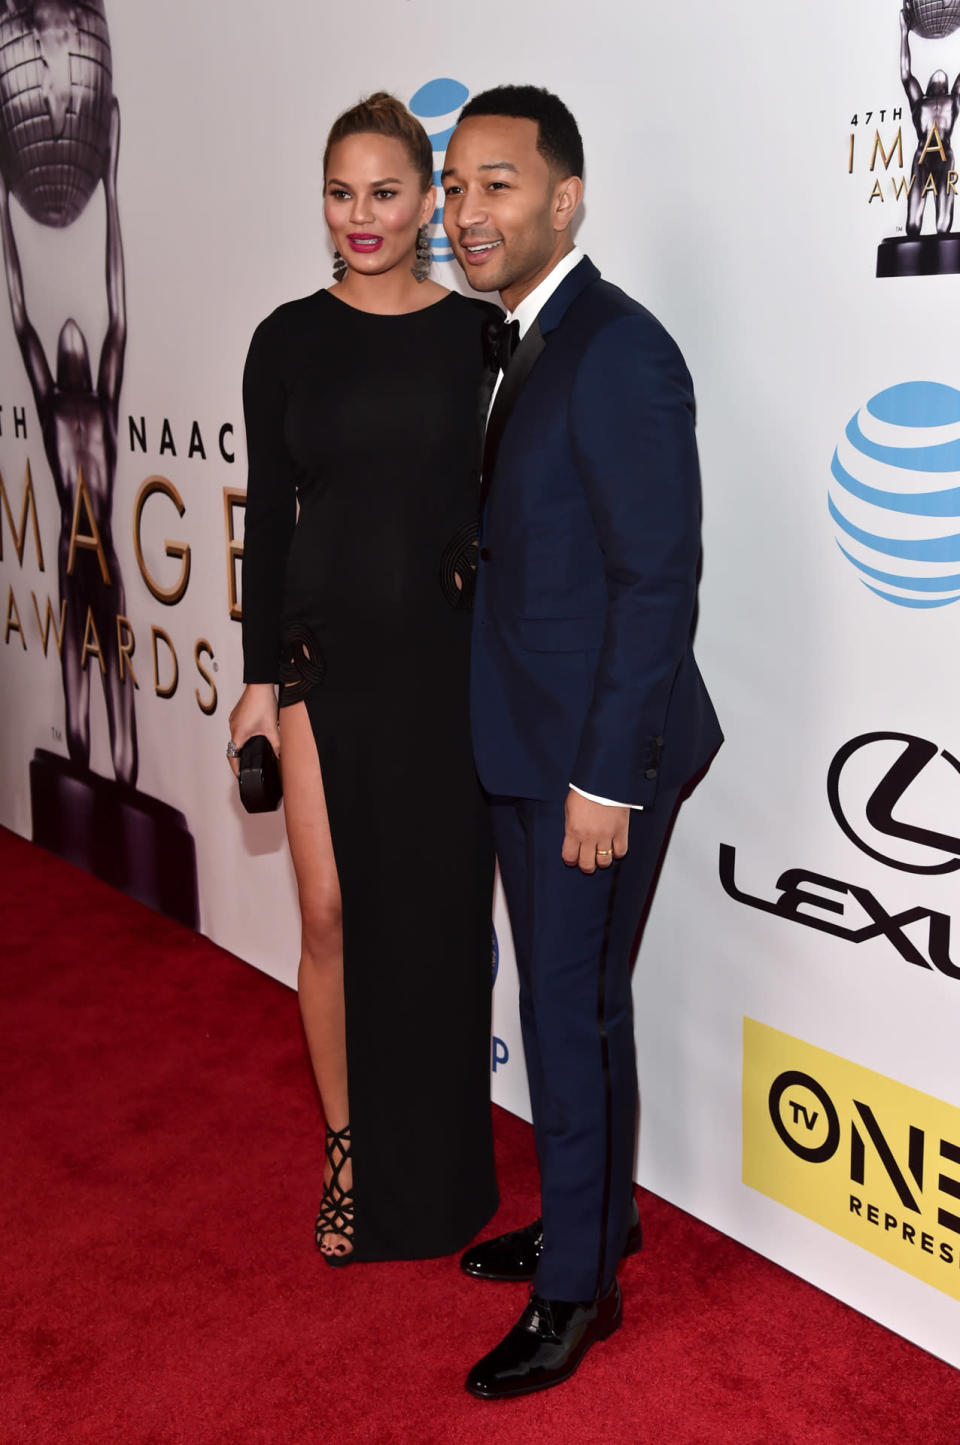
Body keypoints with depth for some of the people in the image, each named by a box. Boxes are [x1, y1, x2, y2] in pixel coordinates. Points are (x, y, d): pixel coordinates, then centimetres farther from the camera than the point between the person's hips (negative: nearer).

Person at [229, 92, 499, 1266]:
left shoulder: (479, 334, 1)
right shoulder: (289, 340, 3)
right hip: (327, 657, 1)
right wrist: (260, 674, 2)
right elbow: (270, 514, 5)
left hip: (449, 662, 0)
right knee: (333, 912, 2)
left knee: (439, 910, 8)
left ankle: (437, 1170, 27)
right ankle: (350, 1151, 23)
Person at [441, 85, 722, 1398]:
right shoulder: (527, 348, 11)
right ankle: (591, 1213, 39)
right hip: (529, 746, 9)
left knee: (574, 1012, 3)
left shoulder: (619, 353, -18)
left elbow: (660, 578, -20)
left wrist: (607, 778, -20)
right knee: (562, 998, 20)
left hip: (596, 755, -9)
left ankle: (579, 1287, 22)